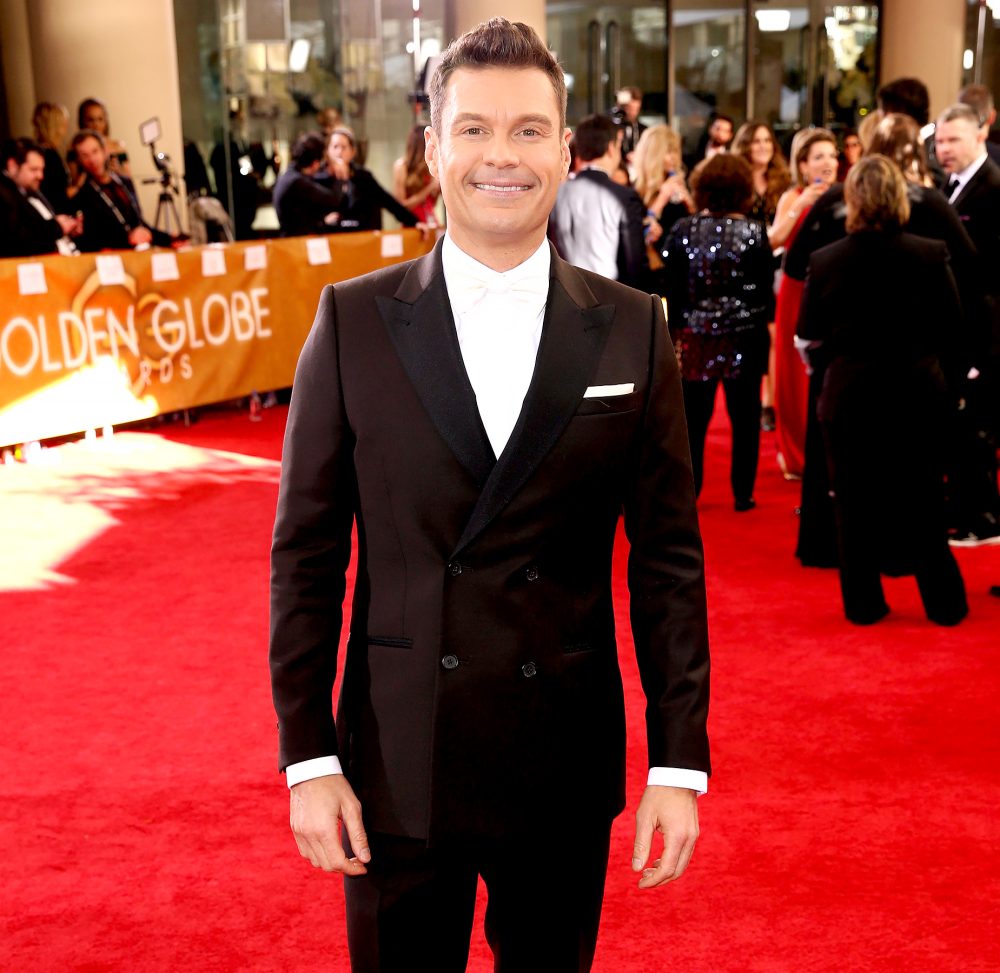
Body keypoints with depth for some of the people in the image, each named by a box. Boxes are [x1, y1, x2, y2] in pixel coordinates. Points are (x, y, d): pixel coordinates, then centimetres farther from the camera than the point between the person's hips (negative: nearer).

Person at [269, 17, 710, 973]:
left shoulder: (633, 332, -1)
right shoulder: (352, 321, -3)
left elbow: (667, 560, 0)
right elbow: (306, 553, -2)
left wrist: (680, 761, -3)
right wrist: (309, 757, -5)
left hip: (567, 768, 1)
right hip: (396, 763, 0)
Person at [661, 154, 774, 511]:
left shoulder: (683, 230, -3)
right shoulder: (755, 233, -8)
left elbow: (672, 287, -1)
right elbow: (765, 289, -5)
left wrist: (677, 329, 7)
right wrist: (763, 318, 12)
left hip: (696, 335, 1)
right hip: (744, 338, -1)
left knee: (694, 418, 10)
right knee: (744, 418, 7)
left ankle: (687, 491, 14)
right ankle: (742, 494, 12)